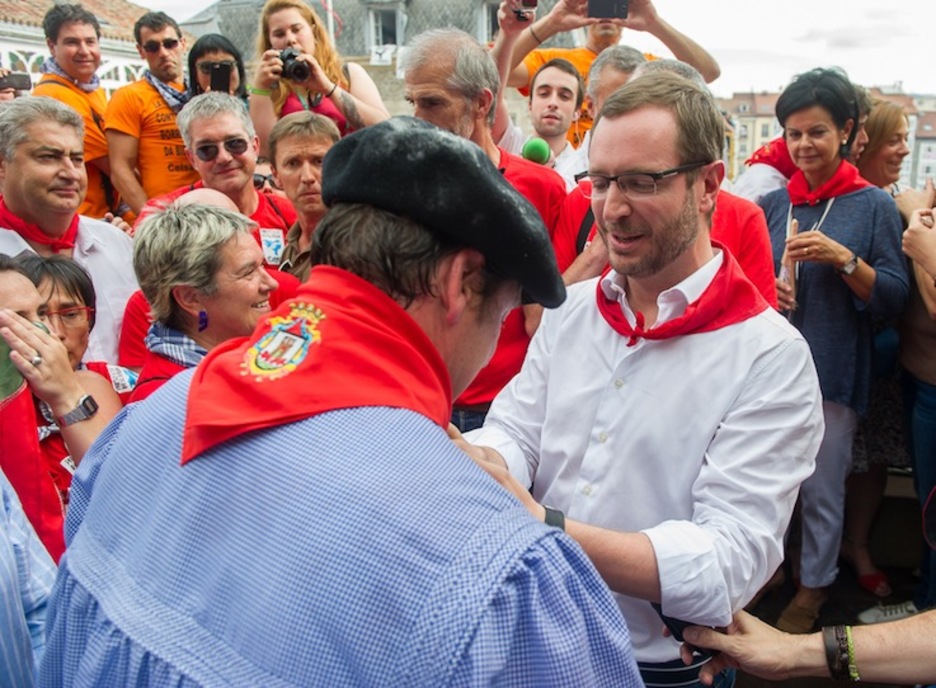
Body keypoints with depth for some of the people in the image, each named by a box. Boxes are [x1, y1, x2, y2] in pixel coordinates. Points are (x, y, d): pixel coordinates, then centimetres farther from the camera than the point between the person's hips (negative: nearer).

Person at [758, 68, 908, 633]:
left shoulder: (874, 205, -1)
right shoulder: (773, 204, 8)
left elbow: (895, 299, -5)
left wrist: (843, 258, -19)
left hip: (834, 373, -3)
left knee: (822, 490, 7)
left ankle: (814, 586, 28)